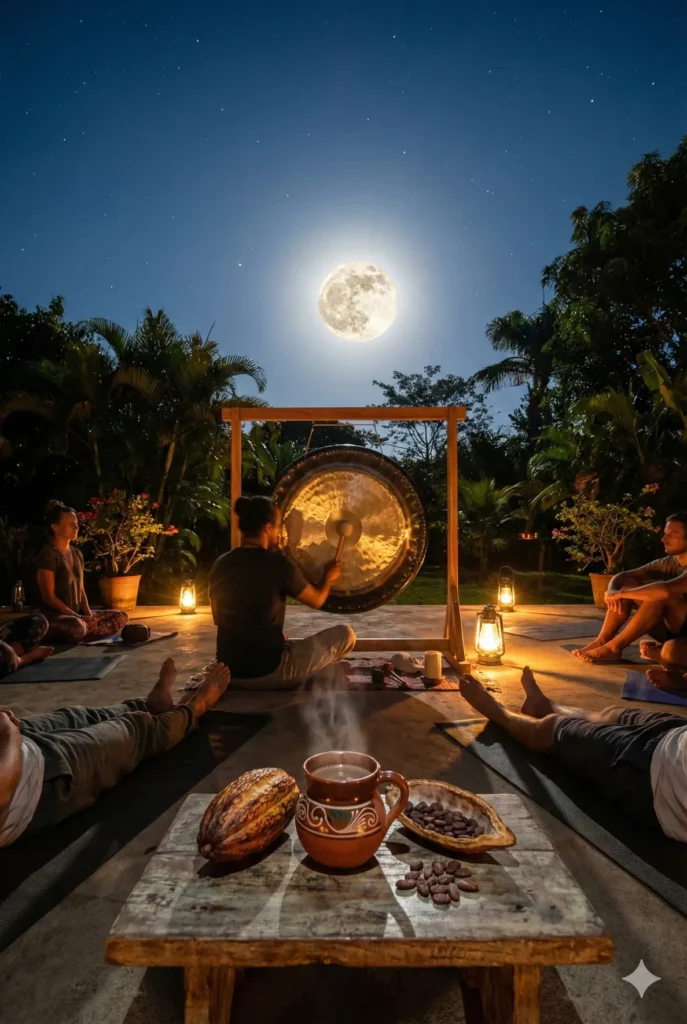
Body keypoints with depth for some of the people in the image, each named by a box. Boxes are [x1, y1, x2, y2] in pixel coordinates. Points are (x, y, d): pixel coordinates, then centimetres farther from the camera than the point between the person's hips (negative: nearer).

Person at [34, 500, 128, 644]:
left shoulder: (77, 554, 12)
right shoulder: (48, 554, -13)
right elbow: (48, 597, -16)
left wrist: (88, 615, -3)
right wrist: (78, 618, -17)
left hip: (77, 615, 8)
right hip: (53, 617, -8)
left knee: (121, 617, -2)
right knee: (77, 626, -40)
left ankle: (74, 638, -11)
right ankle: (54, 637, -7)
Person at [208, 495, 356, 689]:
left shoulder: (220, 565, -1)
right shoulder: (278, 565, -17)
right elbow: (317, 600, 0)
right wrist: (329, 577, 21)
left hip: (229, 670, 7)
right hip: (268, 671, -7)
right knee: (345, 635, 7)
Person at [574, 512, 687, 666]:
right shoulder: (665, 564, 4)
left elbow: (665, 590, -40)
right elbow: (620, 577, 3)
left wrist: (621, 594, -28)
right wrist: (613, 592, -20)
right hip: (669, 629, 7)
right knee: (627, 583, -7)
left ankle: (614, 647, -22)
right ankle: (602, 640, -15)